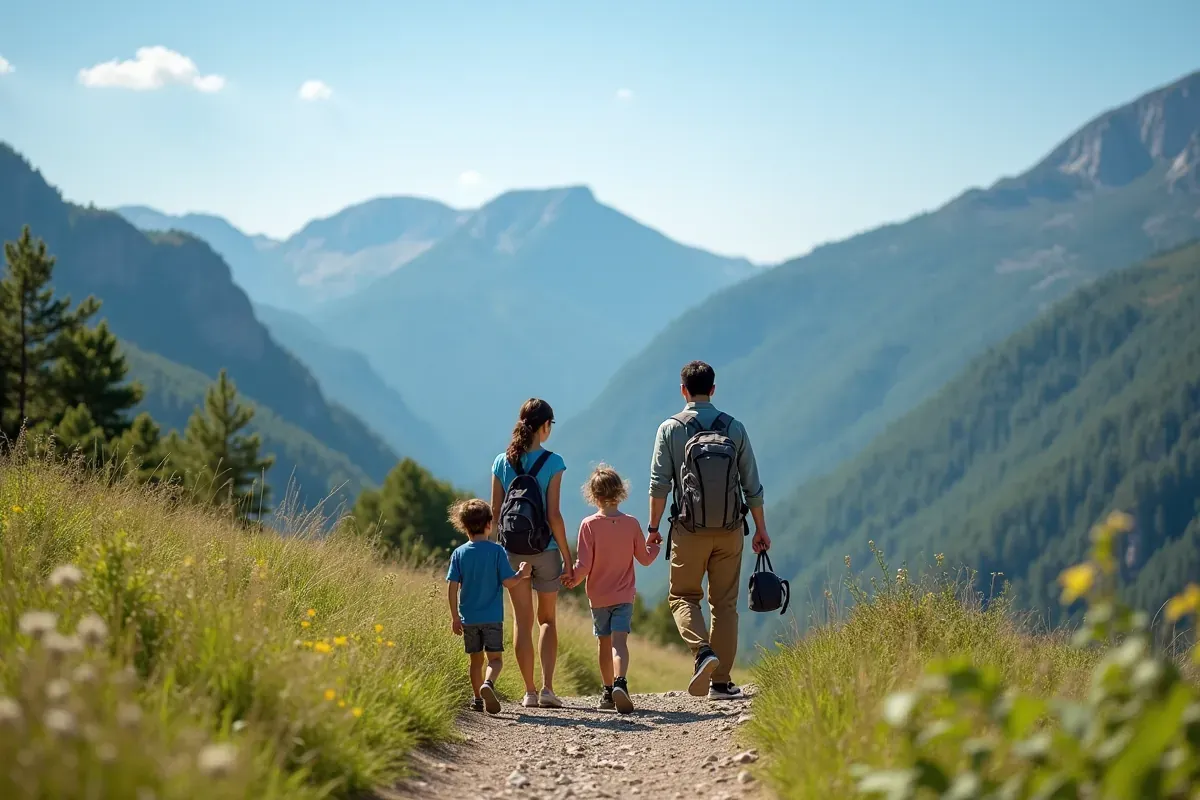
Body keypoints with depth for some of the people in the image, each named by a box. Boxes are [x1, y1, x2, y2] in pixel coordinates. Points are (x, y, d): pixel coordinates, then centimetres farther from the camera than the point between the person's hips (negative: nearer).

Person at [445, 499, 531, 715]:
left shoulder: (459, 553, 0)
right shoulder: (497, 551, -7)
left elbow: (452, 587, -3)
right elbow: (508, 582, -10)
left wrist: (455, 617, 4)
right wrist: (522, 574, 11)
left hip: (468, 618, 3)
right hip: (492, 617, -2)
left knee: (476, 659, 14)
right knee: (495, 658, 1)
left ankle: (478, 698, 18)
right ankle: (488, 684, -26)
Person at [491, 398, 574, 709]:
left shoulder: (502, 462, 0)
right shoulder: (552, 463, -10)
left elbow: (495, 511, 2)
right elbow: (553, 515, -12)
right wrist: (567, 557, -6)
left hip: (513, 549, 2)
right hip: (545, 548, -2)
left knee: (522, 621, 10)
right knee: (548, 619, 13)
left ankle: (530, 692, 10)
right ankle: (547, 688, 2)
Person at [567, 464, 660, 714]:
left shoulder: (588, 525, -10)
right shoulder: (632, 524, -5)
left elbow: (584, 565, -12)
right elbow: (645, 559, 5)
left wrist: (573, 581, 6)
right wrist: (655, 547, 25)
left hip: (598, 596, 0)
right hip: (623, 595, 0)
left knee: (604, 643, 14)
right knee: (619, 641, -9)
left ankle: (608, 691, 22)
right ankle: (620, 682, -32)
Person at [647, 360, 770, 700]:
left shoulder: (670, 429, -2)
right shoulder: (734, 429, 3)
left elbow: (659, 483, -5)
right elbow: (752, 485, 4)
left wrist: (653, 526, 4)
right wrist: (761, 529, 12)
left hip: (690, 531, -2)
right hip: (730, 531, 2)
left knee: (682, 595, 12)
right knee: (725, 603, 9)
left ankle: (703, 651, -14)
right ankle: (722, 681, 8)